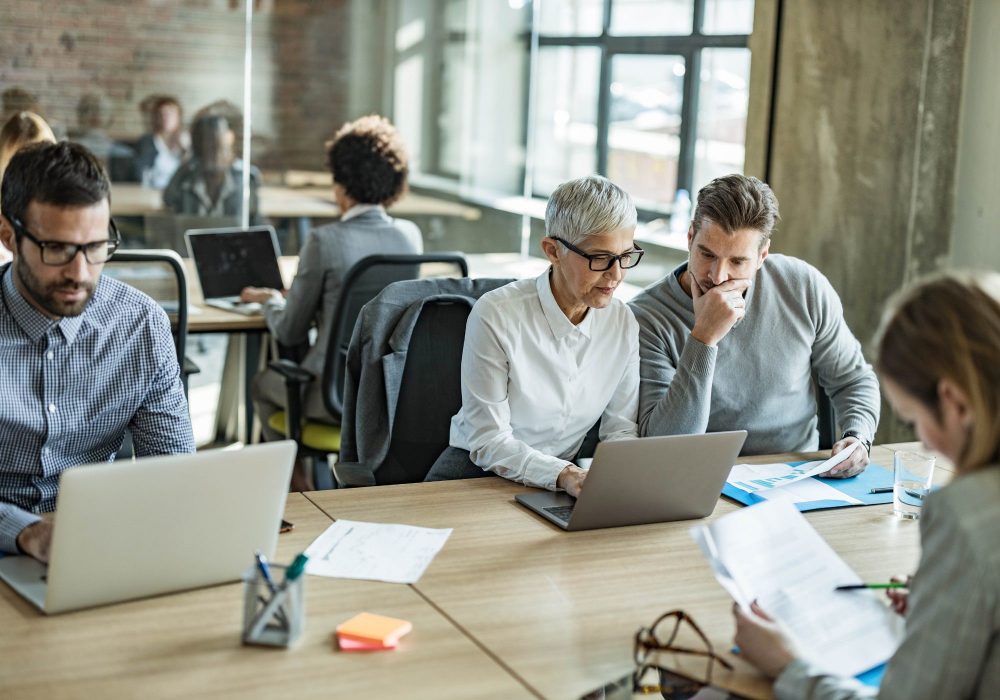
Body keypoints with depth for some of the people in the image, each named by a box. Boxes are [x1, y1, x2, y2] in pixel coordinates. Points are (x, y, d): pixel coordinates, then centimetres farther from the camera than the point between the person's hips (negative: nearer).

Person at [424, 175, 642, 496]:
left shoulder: (622, 323, -3)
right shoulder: (496, 315, -17)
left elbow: (621, 430, 4)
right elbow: (488, 442, -16)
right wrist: (563, 475, -31)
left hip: (562, 479, 4)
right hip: (477, 472, -3)